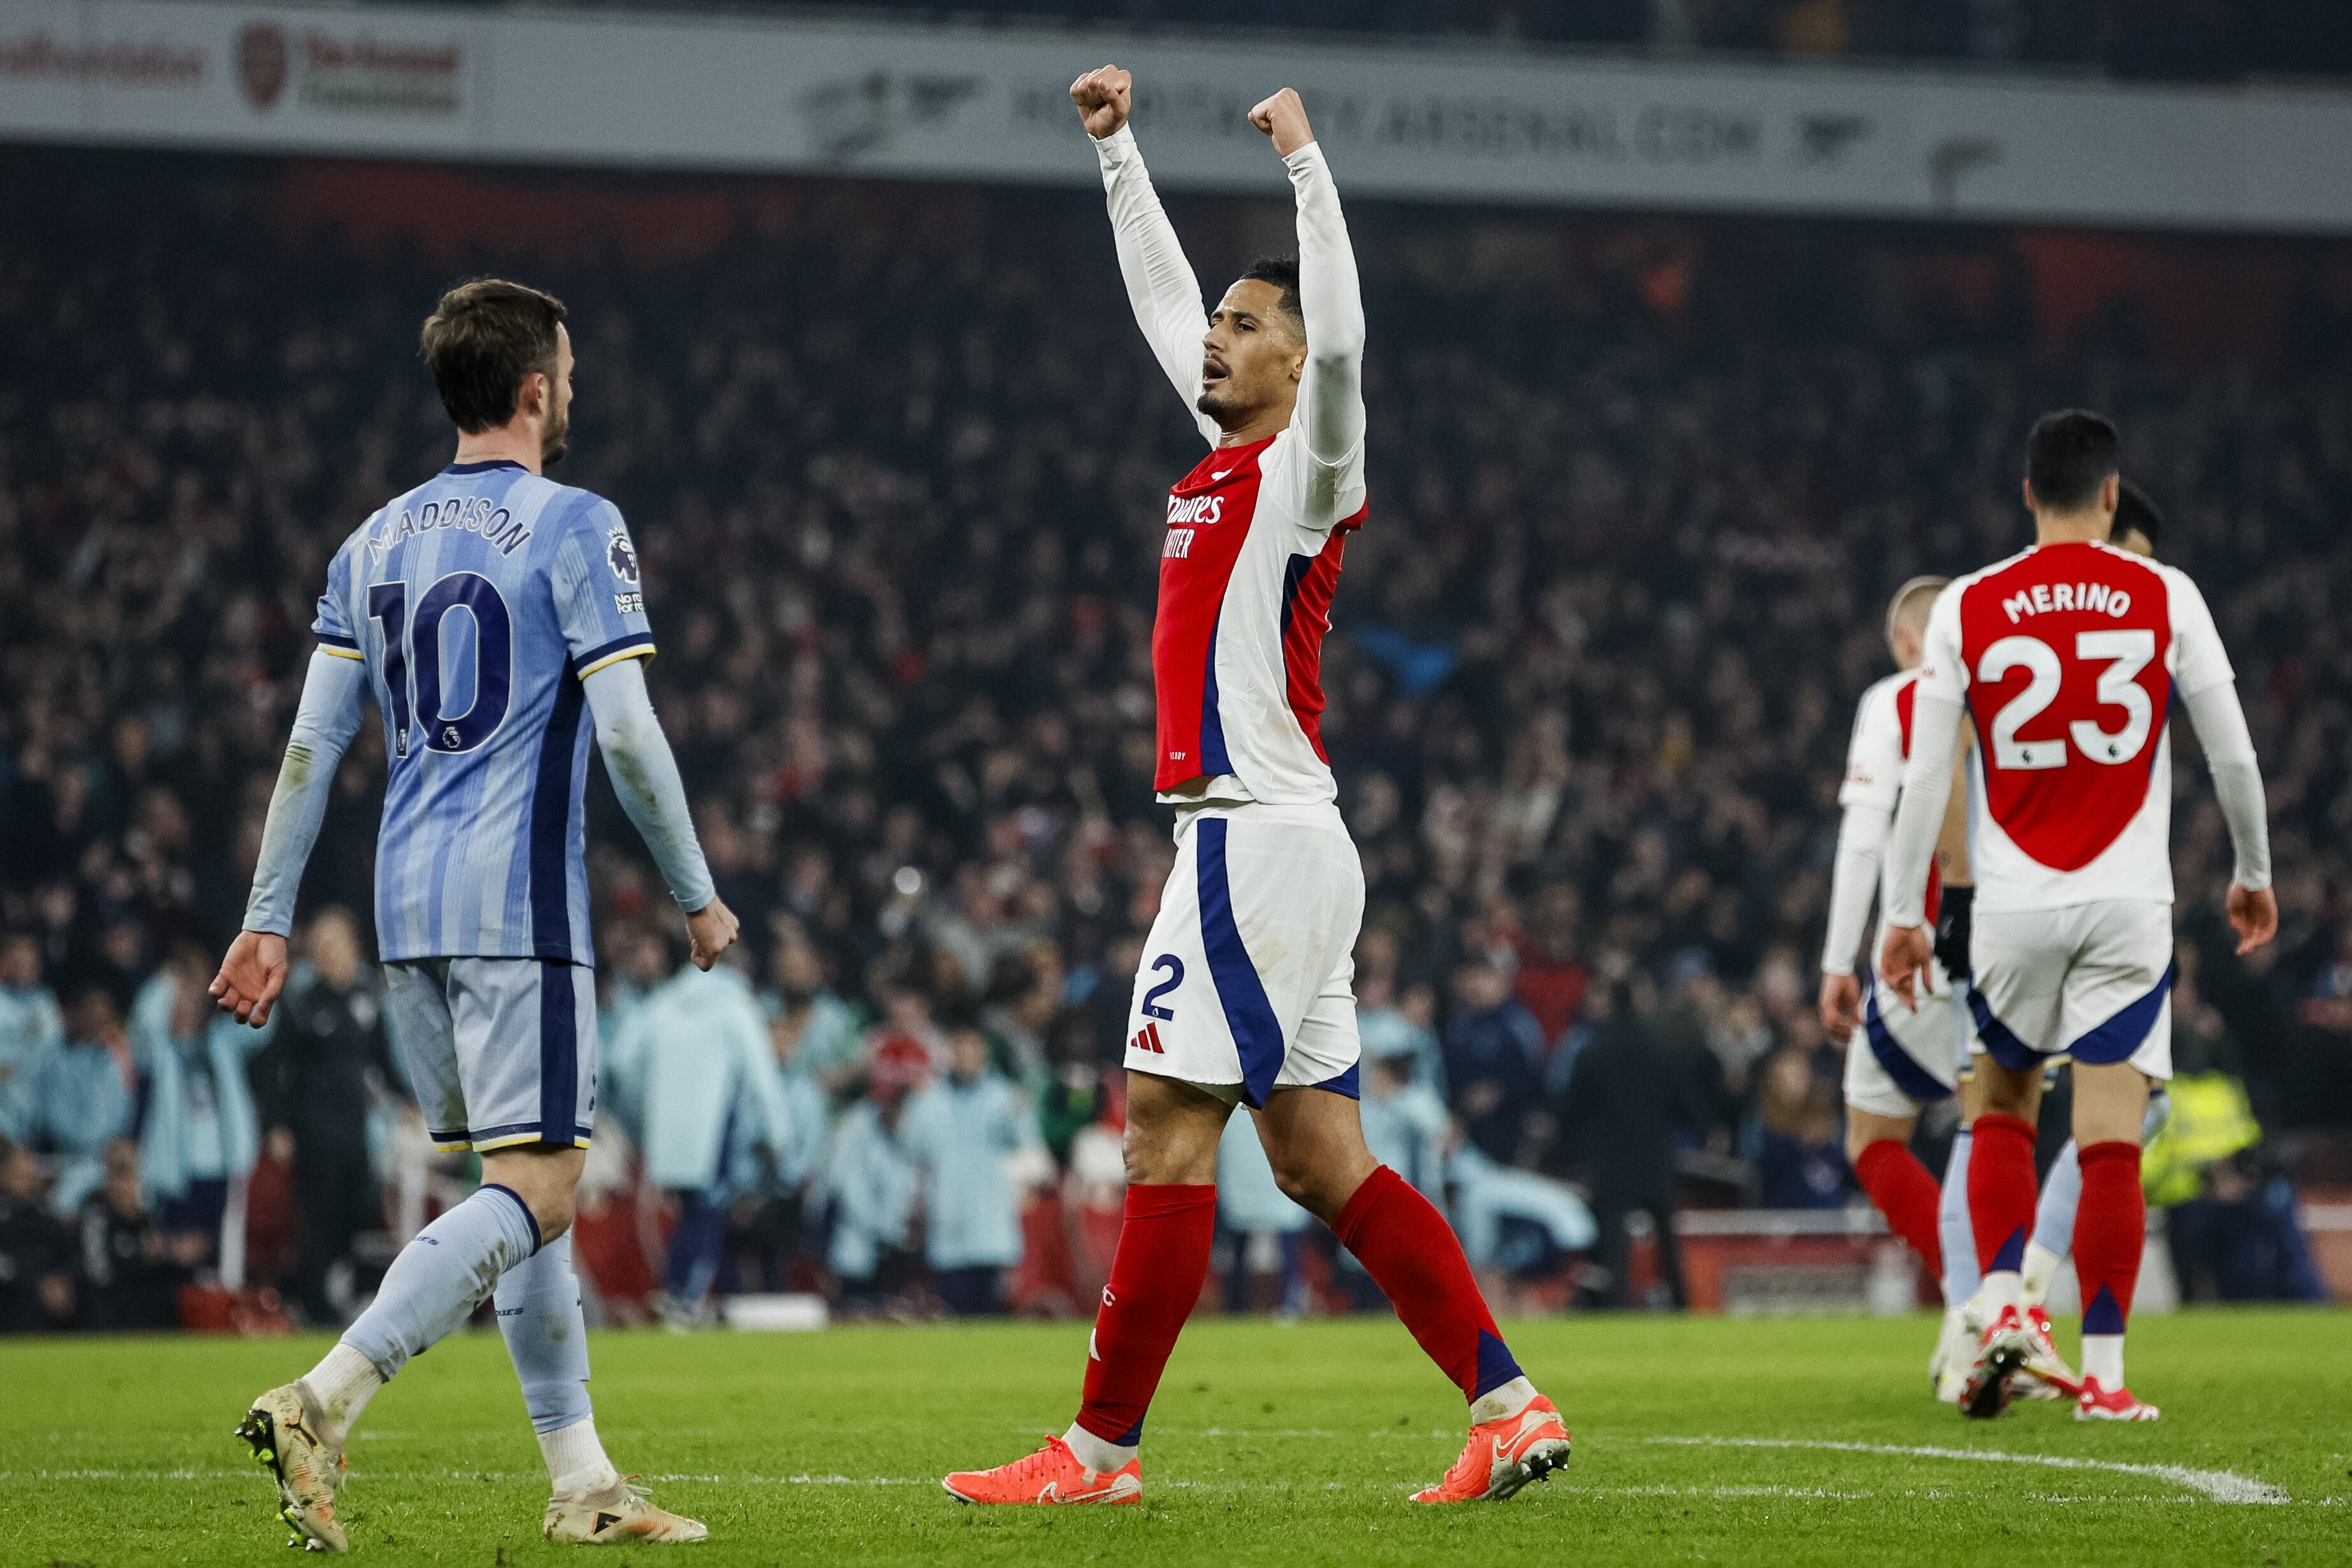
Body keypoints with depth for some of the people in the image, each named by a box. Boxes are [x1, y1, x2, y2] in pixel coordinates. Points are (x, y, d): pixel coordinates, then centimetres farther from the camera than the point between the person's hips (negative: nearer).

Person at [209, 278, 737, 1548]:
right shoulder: (574, 529, -6)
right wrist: (698, 898, -1)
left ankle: (580, 1480, 14)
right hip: (518, 913, -7)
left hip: (409, 915, 7)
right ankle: (322, 1403, -24)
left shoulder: (378, 541, 12)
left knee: (529, 1184, 14)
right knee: (532, 1192, -8)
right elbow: (627, 735, -11)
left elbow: (312, 742, 9)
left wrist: (267, 920, 11)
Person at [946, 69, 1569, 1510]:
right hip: (1251, 838, 9)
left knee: (1168, 1129, -8)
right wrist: (1118, 148, 31)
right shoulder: (1234, 453, 17)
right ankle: (1511, 1408, 3)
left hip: (1259, 838, -9)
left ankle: (1104, 1447, -5)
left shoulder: (1308, 465, -7)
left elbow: (1341, 336, -26)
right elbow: (1161, 294, 30)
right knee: (1321, 1161, 6)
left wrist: (1306, 160, -26)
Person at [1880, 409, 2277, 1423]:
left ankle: (2003, 1307, 2)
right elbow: (2233, 754, 4)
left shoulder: (1966, 609, 0)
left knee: (2004, 1112, 19)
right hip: (2128, 903, -1)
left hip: (2014, 908, 1)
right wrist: (2253, 872, 19)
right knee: (2111, 1141, -1)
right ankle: (2102, 1373, -3)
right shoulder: (2164, 598, 0)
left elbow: (1924, 778, 0)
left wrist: (1904, 916, 7)